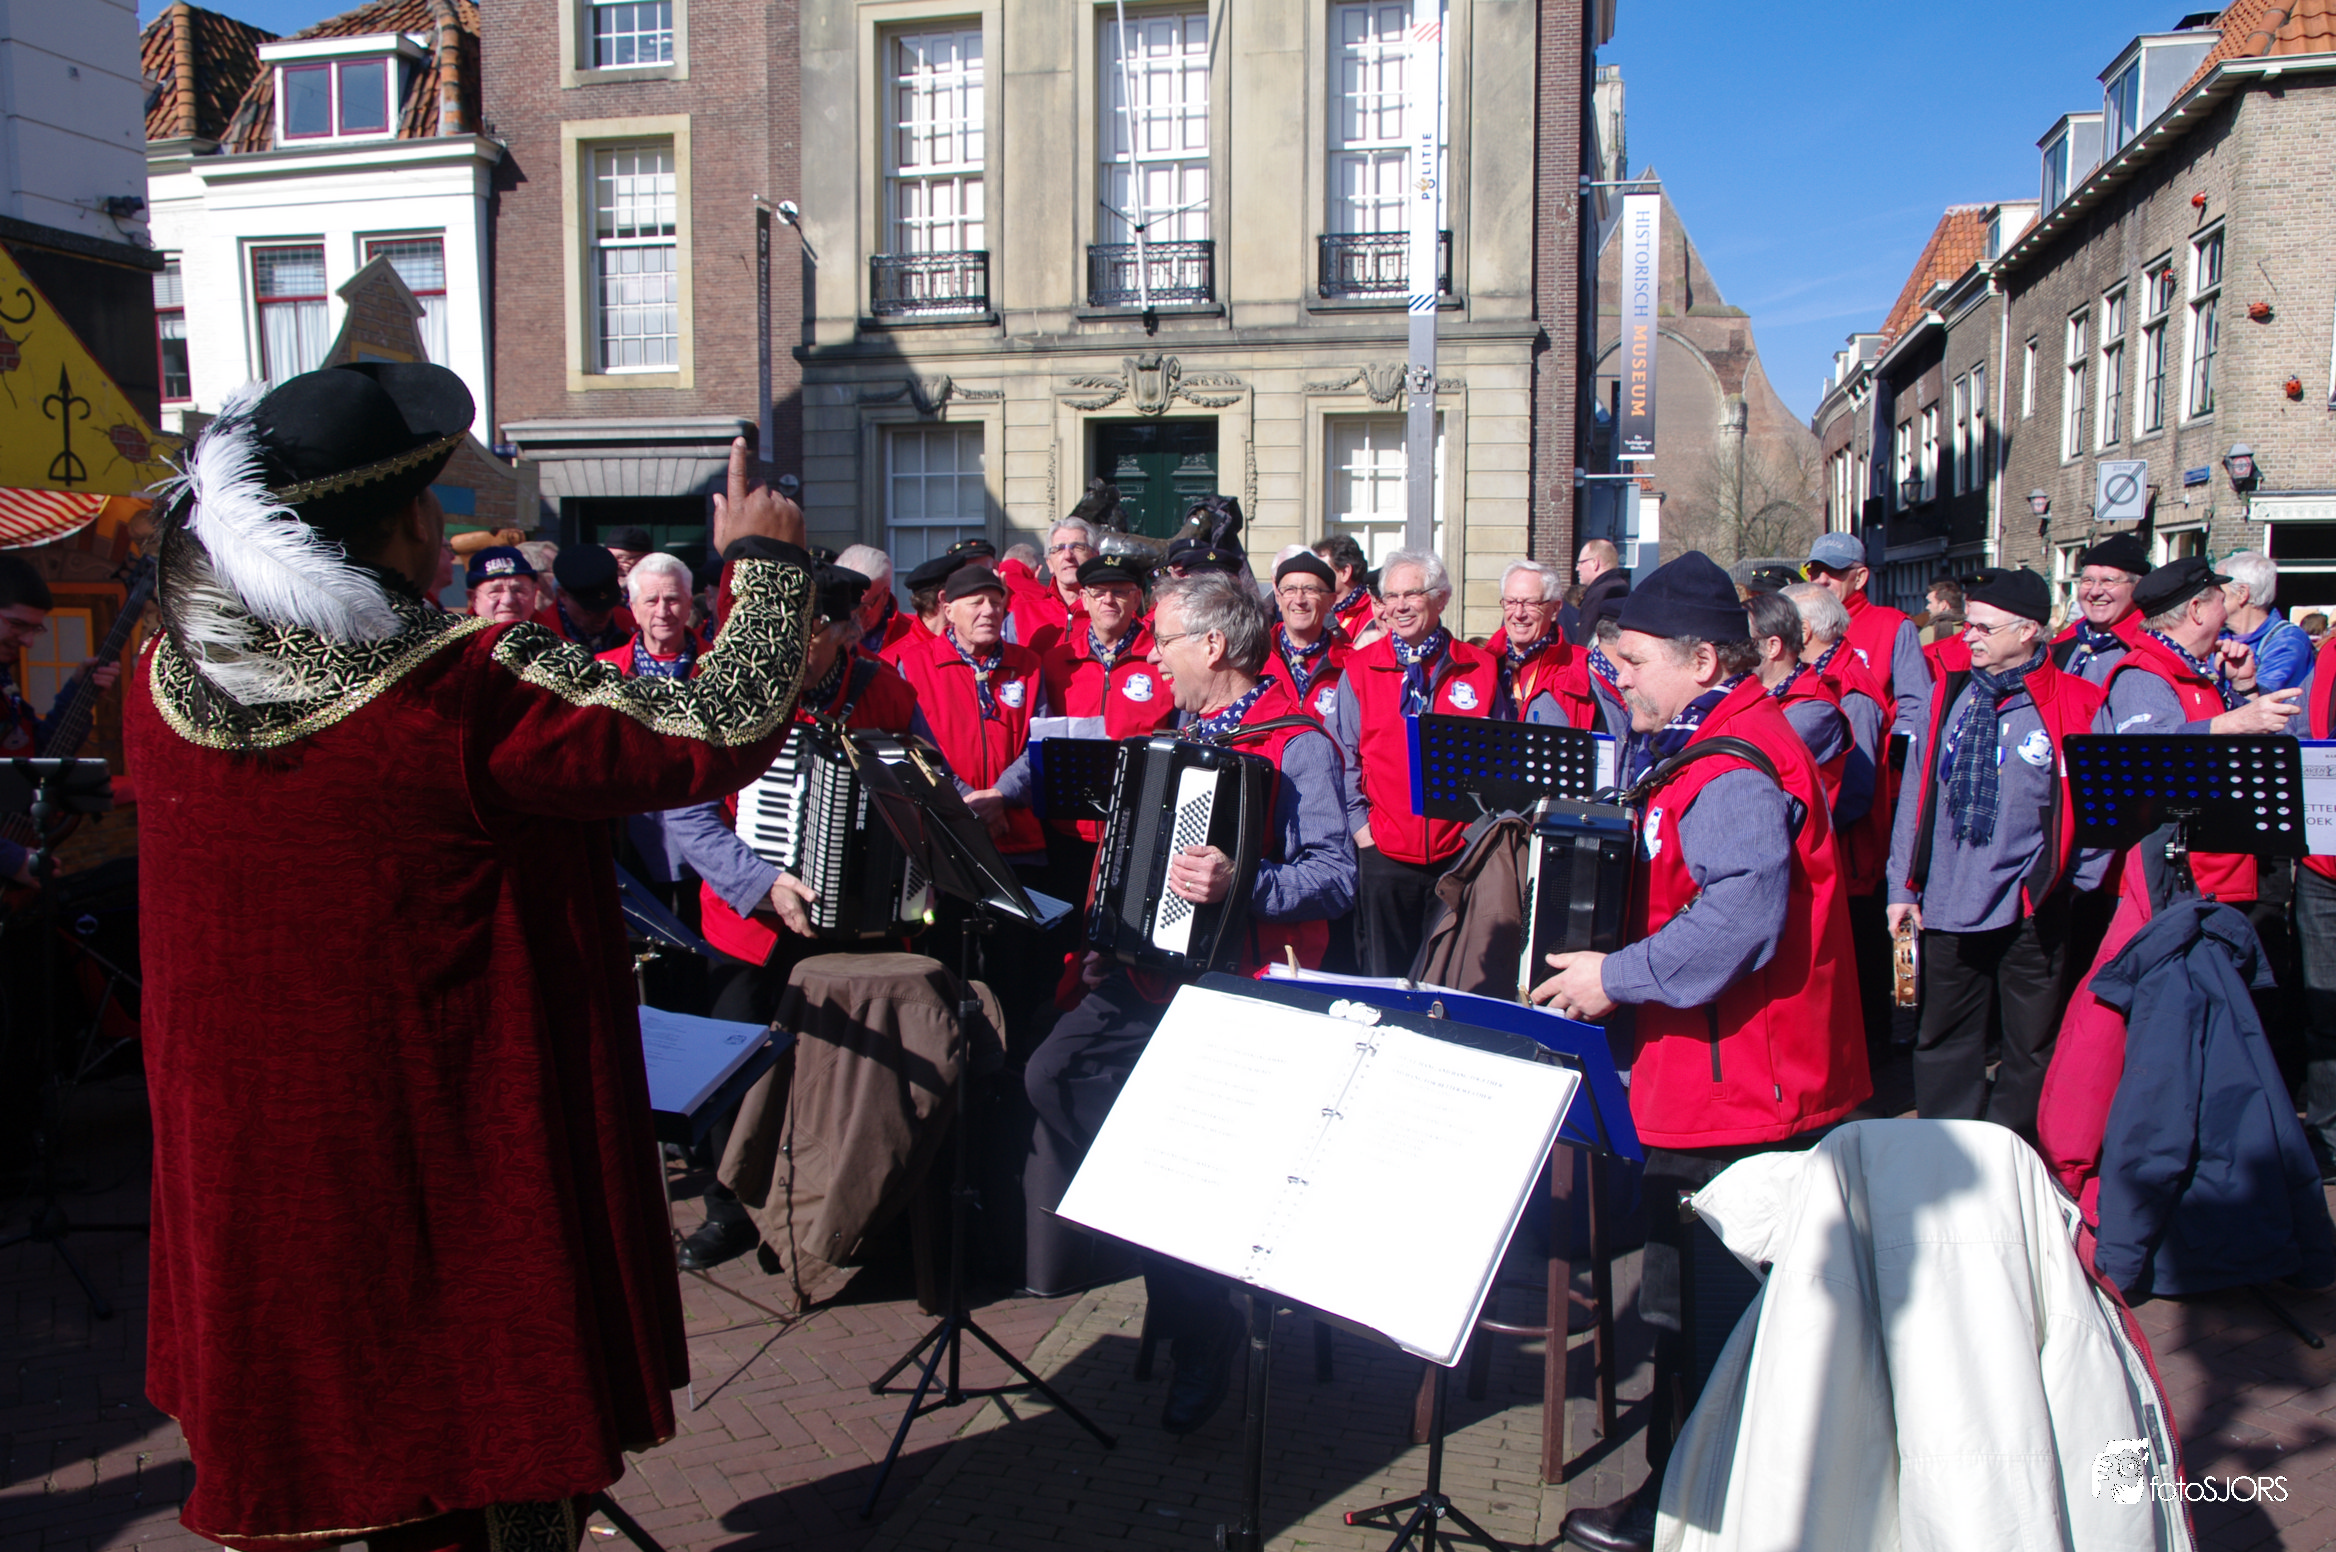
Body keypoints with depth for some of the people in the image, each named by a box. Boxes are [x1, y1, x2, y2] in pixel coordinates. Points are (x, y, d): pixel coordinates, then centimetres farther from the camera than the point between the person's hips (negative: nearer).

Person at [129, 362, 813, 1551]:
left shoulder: (162, 685, -7)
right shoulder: (474, 693, -24)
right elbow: (724, 732, -20)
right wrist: (764, 562, -5)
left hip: (246, 1169, 6)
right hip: (456, 1175, -5)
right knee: (504, 1452, 16)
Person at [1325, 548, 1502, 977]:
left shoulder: (1480, 669, 5)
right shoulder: (1360, 669, 4)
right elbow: (1343, 759, 4)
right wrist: (1361, 829, -3)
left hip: (1457, 856, 1)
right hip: (1384, 856, 0)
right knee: (1384, 978, 6)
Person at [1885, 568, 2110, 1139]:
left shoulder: (2077, 707, -6)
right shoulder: (1948, 693, 4)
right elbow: (1916, 791, 7)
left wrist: (2079, 884, -2)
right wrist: (1904, 884, 6)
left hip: (2033, 908, -3)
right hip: (1946, 902, 3)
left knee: (2029, 1044, 11)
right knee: (1943, 1039, 12)